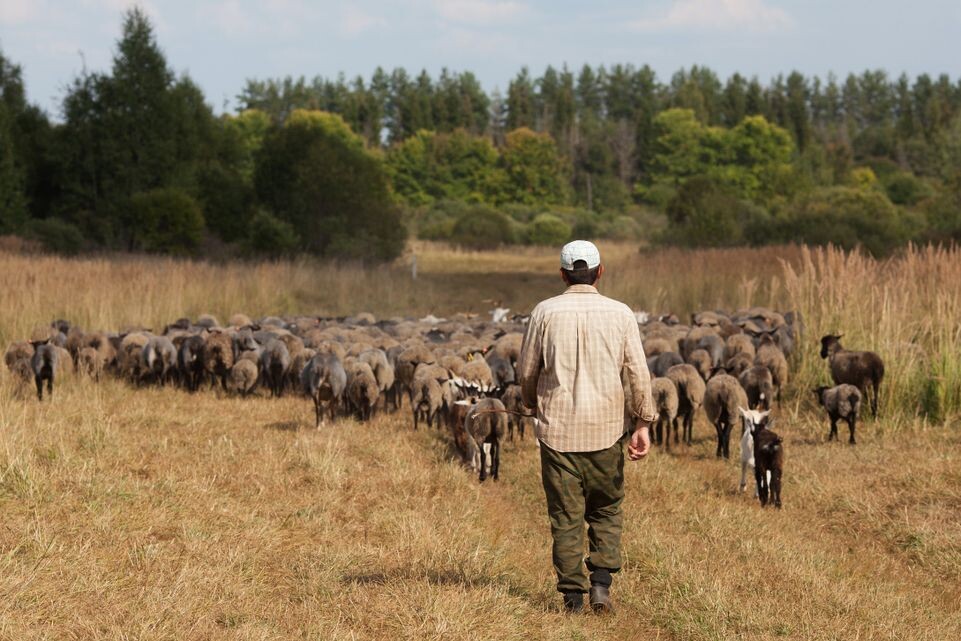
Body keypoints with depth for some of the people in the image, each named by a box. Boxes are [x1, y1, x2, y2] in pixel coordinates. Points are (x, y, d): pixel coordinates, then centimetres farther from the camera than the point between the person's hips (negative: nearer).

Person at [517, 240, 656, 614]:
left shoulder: (546, 312, -2)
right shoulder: (620, 314, 0)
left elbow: (526, 371, 4)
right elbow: (637, 372, -5)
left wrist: (533, 404, 23)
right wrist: (643, 424, -4)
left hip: (557, 428, -1)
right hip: (606, 429, 1)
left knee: (565, 516, 5)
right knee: (606, 511, 15)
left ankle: (571, 594, 4)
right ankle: (601, 582, 0)